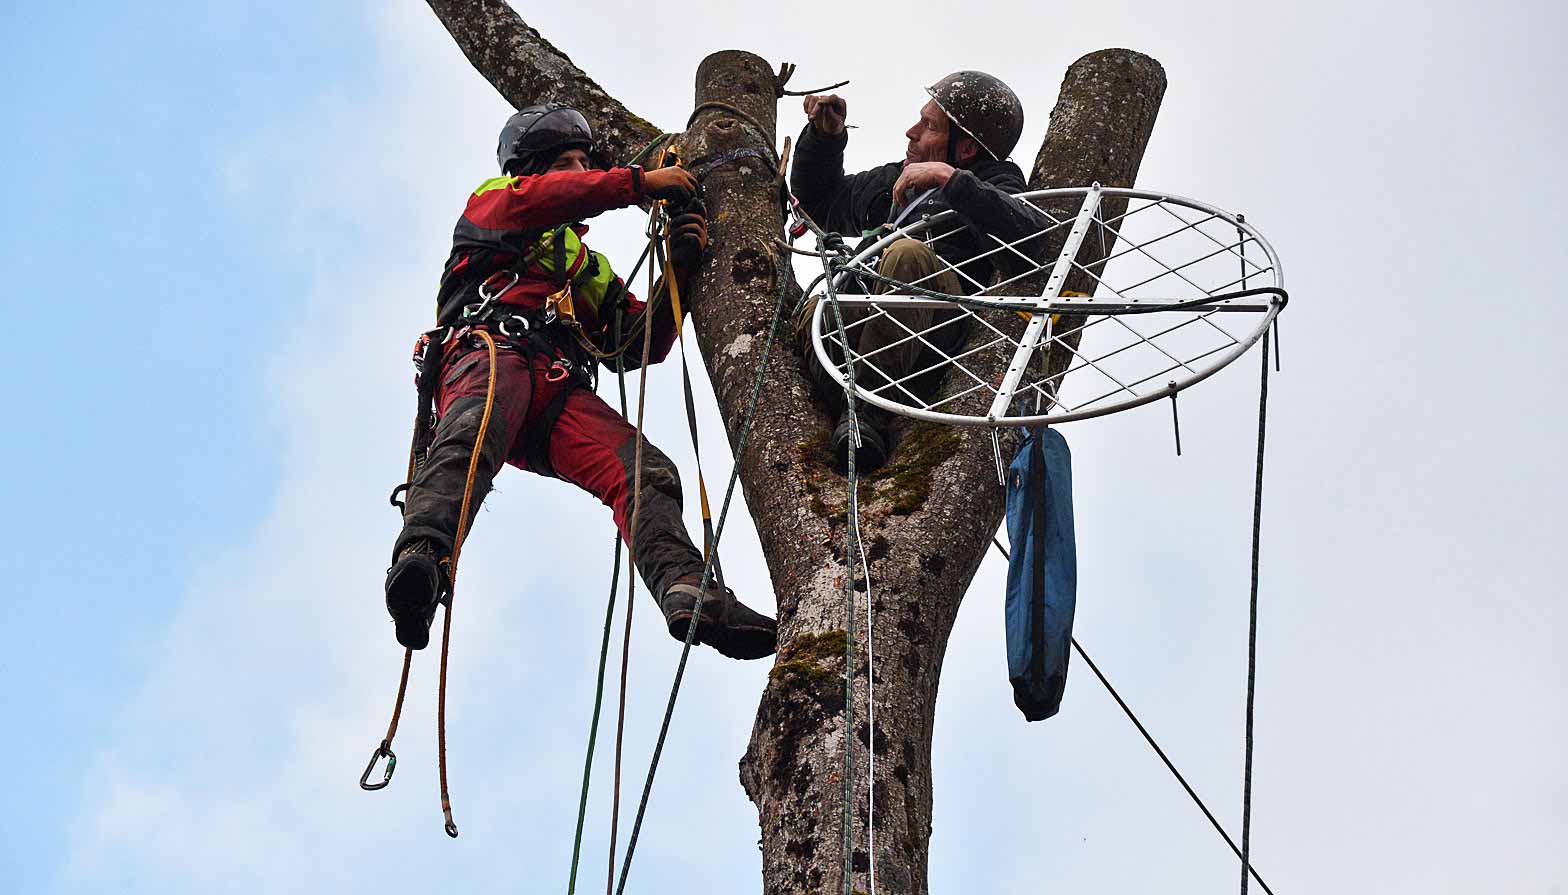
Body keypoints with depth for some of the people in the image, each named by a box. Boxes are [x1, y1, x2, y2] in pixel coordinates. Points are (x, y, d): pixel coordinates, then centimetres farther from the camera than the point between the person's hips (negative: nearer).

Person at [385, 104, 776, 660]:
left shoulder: (594, 270, 42)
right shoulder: (490, 203, 28)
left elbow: (642, 346, 27)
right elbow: (529, 200, 1)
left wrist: (680, 269, 13)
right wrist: (639, 182, 2)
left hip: (562, 396, 5)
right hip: (493, 350, -5)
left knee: (649, 472, -22)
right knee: (471, 442, -40)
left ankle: (688, 594, -45)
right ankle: (422, 559, -63)